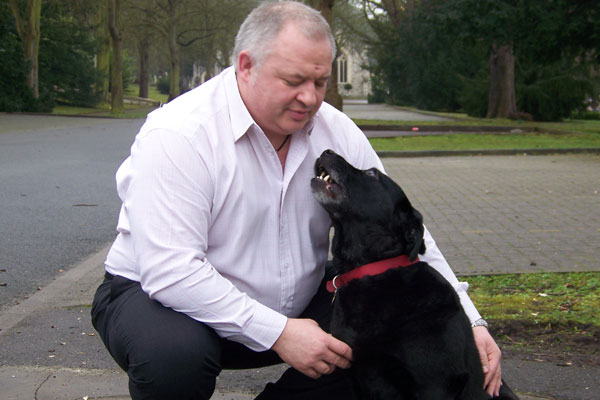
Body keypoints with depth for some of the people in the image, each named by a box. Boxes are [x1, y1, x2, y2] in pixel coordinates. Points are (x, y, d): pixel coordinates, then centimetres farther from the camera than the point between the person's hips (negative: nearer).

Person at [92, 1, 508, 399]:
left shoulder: (337, 131, -5)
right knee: (173, 355, -38)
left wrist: (469, 322, -12)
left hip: (292, 306, 6)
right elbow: (169, 270, -30)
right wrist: (278, 333, -32)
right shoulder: (177, 135, -23)